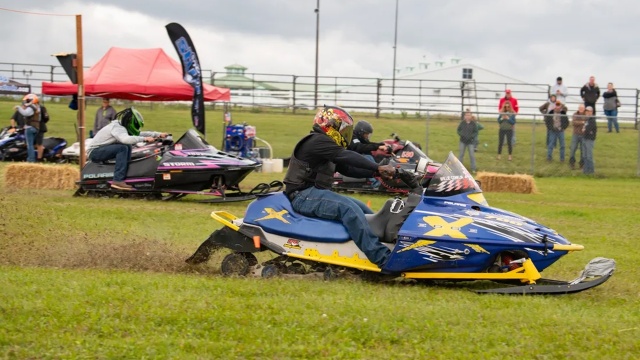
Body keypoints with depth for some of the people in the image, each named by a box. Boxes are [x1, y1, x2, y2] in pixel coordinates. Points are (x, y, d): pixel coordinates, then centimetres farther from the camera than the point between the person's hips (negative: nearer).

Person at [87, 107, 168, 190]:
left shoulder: (122, 127, 11)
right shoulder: (116, 127, -19)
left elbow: (139, 134, 13)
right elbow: (126, 139, -39)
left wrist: (159, 134, 4)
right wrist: (145, 139, -38)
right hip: (94, 152, -10)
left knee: (128, 147, 4)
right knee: (122, 148, -25)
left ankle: (126, 176, -3)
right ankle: (118, 180, -32)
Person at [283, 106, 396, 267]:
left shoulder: (327, 145, 21)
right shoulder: (316, 141, -12)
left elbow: (348, 168, 16)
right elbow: (347, 156, -23)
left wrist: (376, 173, 2)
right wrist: (378, 168, -28)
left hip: (317, 193, 11)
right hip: (304, 195, -11)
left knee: (362, 209, 8)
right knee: (348, 208, -28)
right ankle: (383, 259, -35)